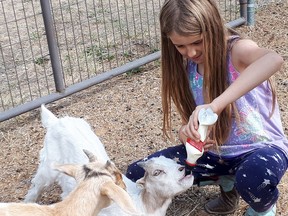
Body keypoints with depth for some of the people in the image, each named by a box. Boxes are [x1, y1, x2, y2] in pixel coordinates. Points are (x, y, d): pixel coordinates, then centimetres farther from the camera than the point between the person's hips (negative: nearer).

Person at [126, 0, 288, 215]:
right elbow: (192, 115, 1)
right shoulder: (186, 66, -3)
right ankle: (227, 180, 13)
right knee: (137, 174, -3)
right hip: (215, 151, 6)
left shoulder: (237, 49, -22)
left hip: (261, 148, -6)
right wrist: (188, 132, -25)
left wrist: (215, 105, -54)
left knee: (255, 181, -43)